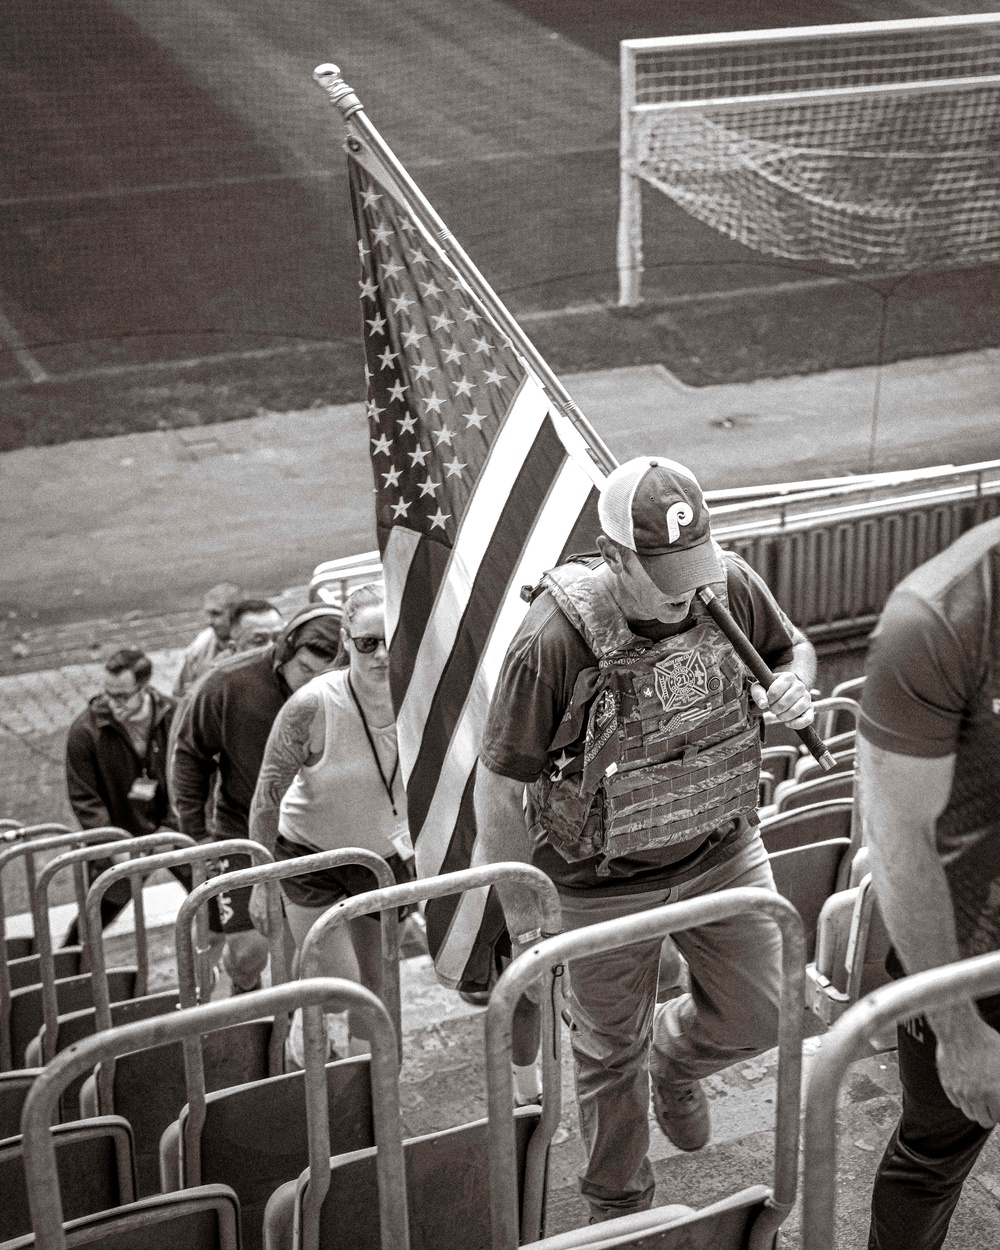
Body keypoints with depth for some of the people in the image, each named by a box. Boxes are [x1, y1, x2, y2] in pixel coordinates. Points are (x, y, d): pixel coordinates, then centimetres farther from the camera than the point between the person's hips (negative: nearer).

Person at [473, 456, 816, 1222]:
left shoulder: (731, 588, -15)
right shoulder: (556, 640, -29)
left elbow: (793, 648, 8)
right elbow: (500, 785, -19)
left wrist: (795, 688, -18)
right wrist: (522, 922, -14)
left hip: (721, 850, 4)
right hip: (605, 880, -4)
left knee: (760, 1014, 13)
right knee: (611, 1052, 16)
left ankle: (676, 1060, 49)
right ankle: (619, 1204, 43)